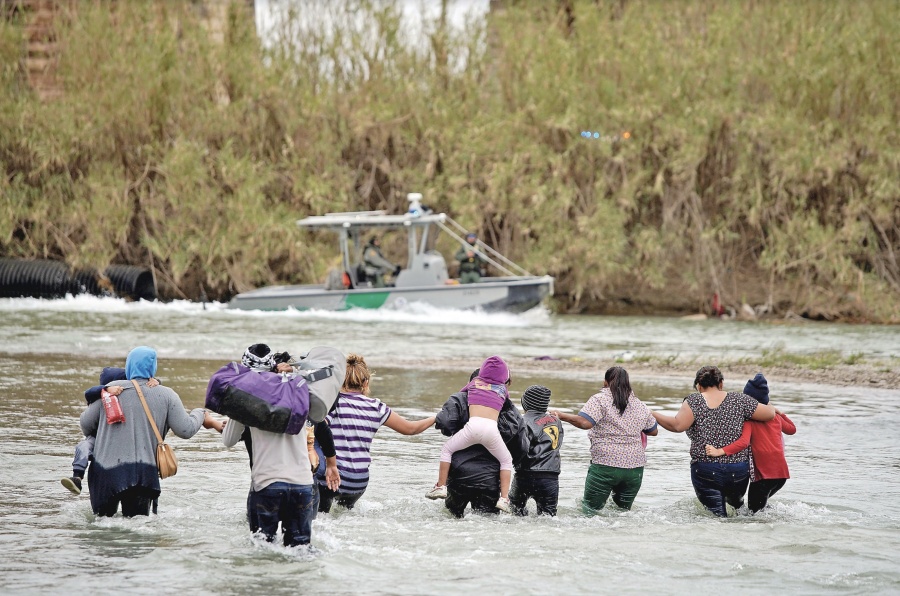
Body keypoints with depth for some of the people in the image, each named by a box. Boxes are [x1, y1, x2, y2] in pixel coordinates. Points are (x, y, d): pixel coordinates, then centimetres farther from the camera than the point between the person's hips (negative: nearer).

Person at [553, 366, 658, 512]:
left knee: (590, 511, 2)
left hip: (605, 465, -5)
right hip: (635, 468, 5)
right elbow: (654, 431, 23)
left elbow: (584, 422, -19)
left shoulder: (600, 400, -6)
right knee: (623, 509, 16)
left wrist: (561, 416, -7)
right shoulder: (640, 406, 11)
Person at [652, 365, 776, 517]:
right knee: (735, 501, 31)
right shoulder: (738, 399, 3)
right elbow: (769, 414, 2)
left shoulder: (694, 401, -4)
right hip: (739, 470, 3)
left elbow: (678, 425, -18)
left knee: (717, 515, 3)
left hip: (705, 470, -3)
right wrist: (771, 408, 25)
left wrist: (652, 415, -6)